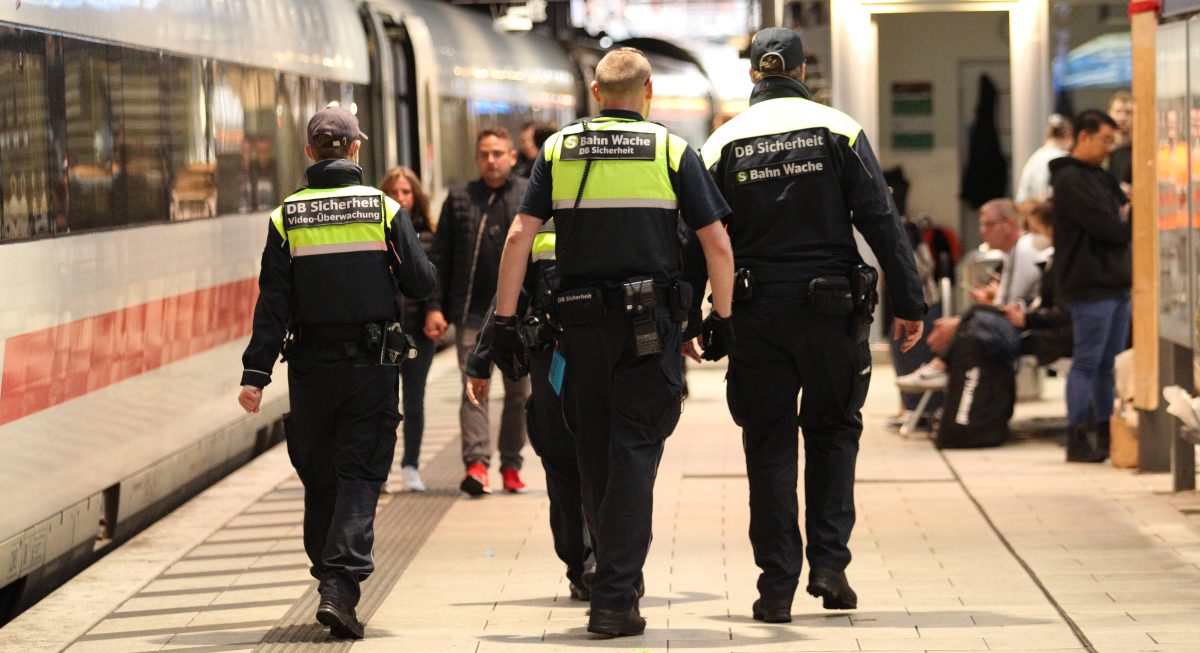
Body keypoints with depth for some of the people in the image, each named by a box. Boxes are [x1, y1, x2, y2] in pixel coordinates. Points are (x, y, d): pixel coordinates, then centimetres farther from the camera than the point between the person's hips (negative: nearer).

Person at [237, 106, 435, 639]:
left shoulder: (286, 218, -1)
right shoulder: (384, 209, -4)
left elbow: (272, 302, -6)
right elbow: (422, 284, -2)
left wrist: (256, 373, -6)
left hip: (310, 366, 1)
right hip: (372, 365, -1)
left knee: (319, 479, 14)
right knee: (361, 475, -1)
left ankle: (331, 582, 21)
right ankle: (340, 586, -16)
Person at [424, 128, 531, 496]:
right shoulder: (459, 199, 8)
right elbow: (440, 257, 7)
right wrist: (434, 307, -1)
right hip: (472, 313, 0)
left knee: (518, 392, 6)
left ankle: (511, 466, 16)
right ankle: (476, 462, -15)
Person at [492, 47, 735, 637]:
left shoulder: (558, 149, 5)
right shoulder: (671, 150, 1)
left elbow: (518, 238, -1)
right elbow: (717, 244, -2)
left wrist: (504, 320, 4)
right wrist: (722, 316, 9)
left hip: (581, 322, 2)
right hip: (651, 324, -2)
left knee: (595, 456, 15)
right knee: (633, 455, -1)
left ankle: (618, 578, 27)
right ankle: (614, 599, -7)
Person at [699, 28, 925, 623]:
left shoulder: (725, 143, 2)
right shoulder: (839, 131, 0)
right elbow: (882, 222, -4)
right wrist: (908, 303, 0)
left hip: (757, 315, 0)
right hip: (830, 307, 0)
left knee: (769, 446, 7)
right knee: (833, 429, 16)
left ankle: (777, 585, 4)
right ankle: (829, 563, 6)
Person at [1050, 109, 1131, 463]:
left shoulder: (1101, 178, 20)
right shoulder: (1070, 180, -11)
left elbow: (1124, 216, 15)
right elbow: (1111, 230, -17)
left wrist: (1127, 219, -5)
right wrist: (1128, 221, 1)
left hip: (1115, 283, 9)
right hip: (1091, 285, -9)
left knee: (1109, 364, 11)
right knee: (1087, 363, -7)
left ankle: (1104, 434, 16)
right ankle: (1077, 439, -4)